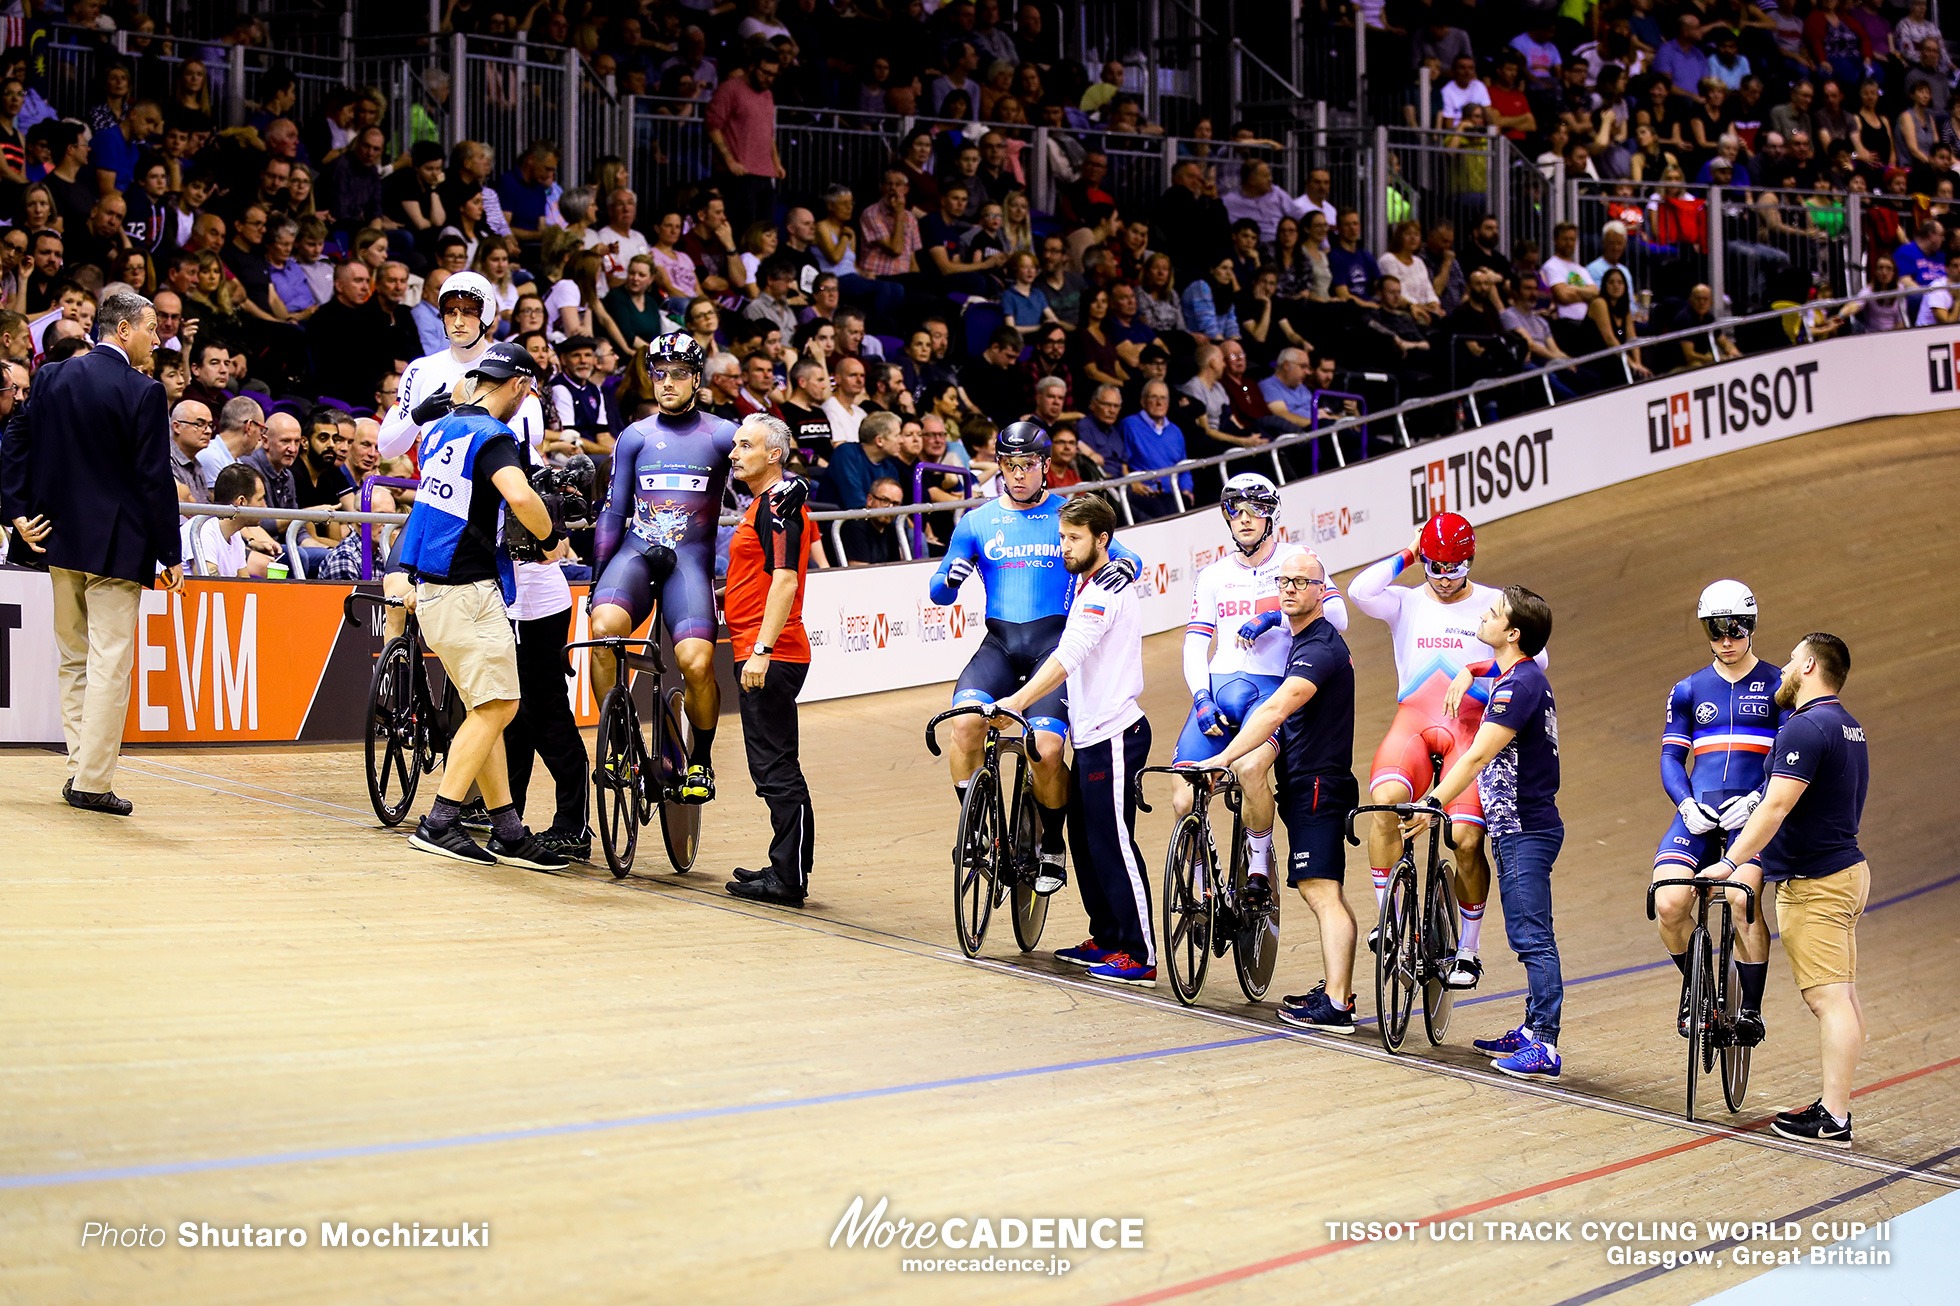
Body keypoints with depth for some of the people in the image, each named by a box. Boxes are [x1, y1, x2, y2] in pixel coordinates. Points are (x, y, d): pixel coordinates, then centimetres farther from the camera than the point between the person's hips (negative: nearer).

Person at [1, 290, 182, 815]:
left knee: (73, 659, 16)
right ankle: (93, 782, -5)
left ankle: (81, 766, 17)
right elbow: (155, 479, -13)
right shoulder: (143, 393, -12)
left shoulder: (52, 377, 5)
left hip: (60, 537, 6)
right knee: (110, 663, -3)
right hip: (117, 546, -6)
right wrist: (171, 555, -7)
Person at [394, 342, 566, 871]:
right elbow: (519, 496, -31)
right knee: (496, 706, -8)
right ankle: (439, 824, -13)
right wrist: (551, 537, -14)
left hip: (433, 585, 9)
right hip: (467, 589, -9)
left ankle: (508, 832, 10)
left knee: (487, 708, 10)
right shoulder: (492, 436, -13)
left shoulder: (438, 430, 15)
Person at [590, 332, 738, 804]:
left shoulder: (722, 436, 6)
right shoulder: (634, 437, 12)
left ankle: (701, 758, 6)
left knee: (696, 662, -22)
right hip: (636, 553, 1)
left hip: (691, 560, -1)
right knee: (604, 628, -30)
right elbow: (613, 511, 15)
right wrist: (598, 571, 10)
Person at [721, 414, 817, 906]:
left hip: (771, 657, -11)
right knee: (773, 766, 13)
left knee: (775, 766, -9)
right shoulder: (763, 503, 19)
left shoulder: (780, 505, -13)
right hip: (762, 653, 11)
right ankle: (786, 870, 19)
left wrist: (762, 648, -26)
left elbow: (784, 581, -22)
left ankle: (788, 878, -7)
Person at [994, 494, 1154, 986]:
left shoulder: (1104, 592, -17)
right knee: (1084, 840, 14)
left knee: (1113, 844, -7)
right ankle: (1106, 940, 23)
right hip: (1091, 731, 10)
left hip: (1114, 734, -10)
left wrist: (1018, 702, -30)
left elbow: (1065, 660, -27)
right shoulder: (1090, 582, 14)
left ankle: (1140, 954, -4)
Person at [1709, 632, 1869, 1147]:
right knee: (1841, 996, 12)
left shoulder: (1806, 727, -18)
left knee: (1829, 998, -10)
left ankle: (1833, 1119, -10)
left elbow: (1776, 807, -23)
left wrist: (1731, 862, -20)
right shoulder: (1848, 726, 15)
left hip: (1814, 884, -10)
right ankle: (1835, 1104, 17)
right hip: (1848, 870, 10)